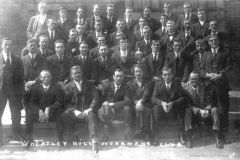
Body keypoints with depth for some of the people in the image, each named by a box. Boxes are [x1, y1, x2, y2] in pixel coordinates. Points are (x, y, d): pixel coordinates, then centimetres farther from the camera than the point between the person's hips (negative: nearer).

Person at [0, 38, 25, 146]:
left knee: (16, 114, 6)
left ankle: (17, 135, 20)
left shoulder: (17, 60, 9)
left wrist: (21, 91, -1)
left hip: (14, 90, 1)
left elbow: (21, 77, 6)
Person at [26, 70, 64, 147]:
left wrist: (48, 109, -27)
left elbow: (59, 102, -10)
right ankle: (29, 138, -21)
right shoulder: (35, 88, 3)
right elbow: (31, 103, -7)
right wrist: (39, 111, -26)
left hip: (52, 113, -1)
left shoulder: (57, 88, 0)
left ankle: (61, 138, -27)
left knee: (59, 110, -32)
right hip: (38, 114, 1)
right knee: (28, 111, -26)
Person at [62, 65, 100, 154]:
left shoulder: (89, 84, 13)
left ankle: (94, 141, -42)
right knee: (64, 115, -29)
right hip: (75, 113, 1)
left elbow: (96, 98, 3)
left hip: (87, 111, -1)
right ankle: (75, 135, -11)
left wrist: (90, 109, -14)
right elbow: (66, 102, 1)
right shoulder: (68, 87, 11)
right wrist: (75, 111, -16)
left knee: (92, 115, -35)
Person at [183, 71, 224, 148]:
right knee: (187, 110, -33)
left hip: (206, 112, 2)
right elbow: (188, 105, -11)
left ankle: (218, 138, -30)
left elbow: (209, 102, -3)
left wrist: (207, 110, -25)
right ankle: (189, 139, -41)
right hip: (194, 113, -2)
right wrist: (200, 111, -26)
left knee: (215, 109, -27)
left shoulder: (204, 87, 4)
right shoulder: (186, 89, -2)